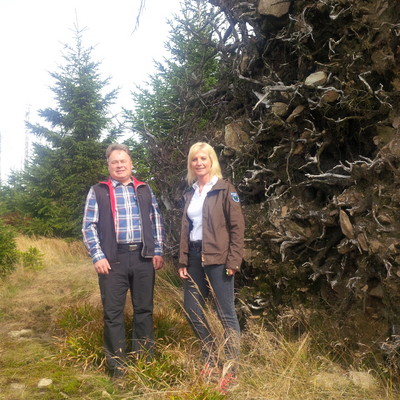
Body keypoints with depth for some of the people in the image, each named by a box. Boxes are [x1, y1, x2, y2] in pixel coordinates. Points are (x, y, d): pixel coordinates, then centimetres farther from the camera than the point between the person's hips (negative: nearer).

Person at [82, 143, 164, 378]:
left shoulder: (145, 190, 13)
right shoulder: (98, 192, 6)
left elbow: (157, 222, 13)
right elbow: (89, 226, 2)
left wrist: (158, 252, 5)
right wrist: (98, 257, -7)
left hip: (143, 257, 2)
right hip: (113, 259, -2)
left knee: (144, 310, 9)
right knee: (113, 312, 3)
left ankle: (146, 359, 22)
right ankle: (117, 365, 15)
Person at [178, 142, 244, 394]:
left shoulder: (225, 189, -3)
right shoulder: (190, 195, 15)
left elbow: (237, 226, -8)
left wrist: (233, 261, -15)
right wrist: (183, 262, 10)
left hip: (217, 259, -7)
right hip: (195, 258, 7)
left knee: (226, 314, -2)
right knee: (192, 311, 11)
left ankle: (232, 371, 9)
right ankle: (212, 362, 27)